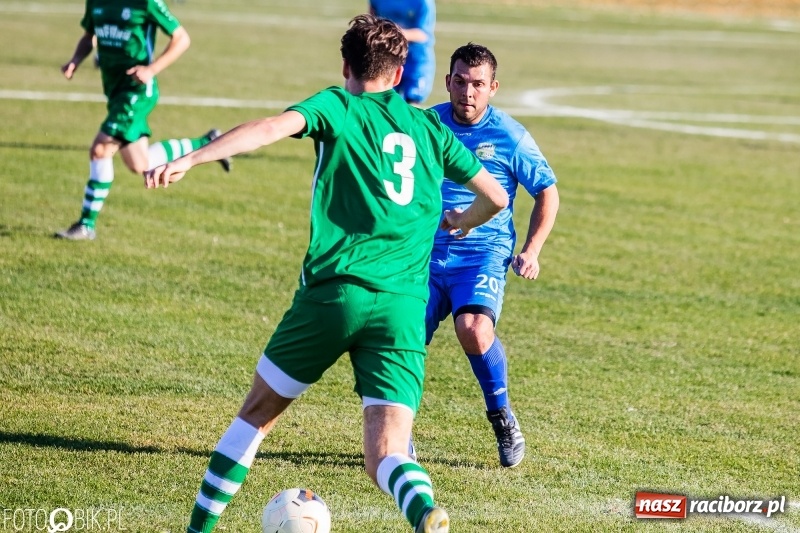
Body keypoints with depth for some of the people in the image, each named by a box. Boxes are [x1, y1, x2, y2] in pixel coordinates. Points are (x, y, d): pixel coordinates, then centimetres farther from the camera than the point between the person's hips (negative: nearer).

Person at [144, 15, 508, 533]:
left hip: (333, 291, -2)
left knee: (258, 413, 19)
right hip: (405, 305, 2)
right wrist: (462, 222, 46)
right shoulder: (431, 128, 18)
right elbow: (496, 197, 23)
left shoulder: (337, 106, 7)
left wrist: (190, 159, -21)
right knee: (386, 455, -5)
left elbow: (273, 127, -12)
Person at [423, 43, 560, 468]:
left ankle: (502, 416, -3)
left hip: (484, 253, -3)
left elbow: (547, 194, 7)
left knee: (473, 329, -30)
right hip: (427, 253, 3)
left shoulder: (509, 137, -4)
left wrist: (531, 251, -2)